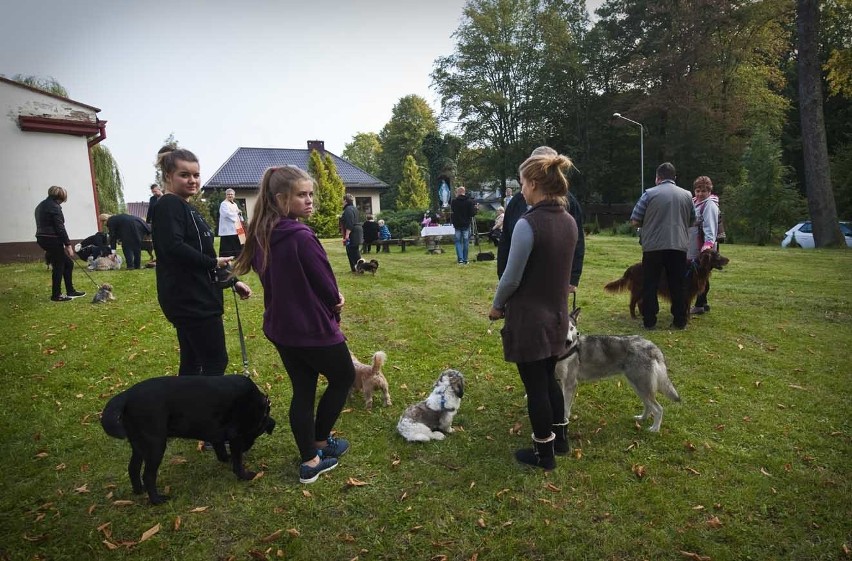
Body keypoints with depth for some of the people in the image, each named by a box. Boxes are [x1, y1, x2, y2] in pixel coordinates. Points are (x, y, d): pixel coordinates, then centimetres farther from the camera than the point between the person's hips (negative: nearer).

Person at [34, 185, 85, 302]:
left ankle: (70, 291, 19)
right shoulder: (54, 206, -13)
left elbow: (43, 225, 19)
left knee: (68, 263, 15)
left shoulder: (40, 206, 18)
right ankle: (56, 295, 6)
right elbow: (60, 227, -17)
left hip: (42, 239, 10)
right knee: (58, 266, 0)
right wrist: (68, 244, -15)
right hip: (52, 240, -10)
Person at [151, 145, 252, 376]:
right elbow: (173, 247, -27)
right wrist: (213, 262, -17)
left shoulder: (187, 208, 18)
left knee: (192, 362, 15)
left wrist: (233, 281, 14)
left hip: (195, 297, 10)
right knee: (215, 363, -6)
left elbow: (200, 252, 20)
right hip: (188, 298, -10)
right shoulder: (168, 206, -11)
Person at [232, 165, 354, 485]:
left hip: (281, 327, 7)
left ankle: (310, 461, 25)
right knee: (343, 378, 17)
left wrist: (329, 301, 2)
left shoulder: (261, 235, 1)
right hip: (314, 328, -7)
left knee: (302, 390, 16)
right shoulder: (301, 237, -25)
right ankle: (320, 444, 29)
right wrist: (334, 305, 5)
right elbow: (327, 286, -19)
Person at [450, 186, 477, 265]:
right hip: (466, 224, 0)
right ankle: (465, 260, 10)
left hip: (457, 224, 0)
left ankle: (460, 259, -4)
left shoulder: (454, 201, -7)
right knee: (466, 242, 9)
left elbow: (452, 211, 3)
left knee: (458, 241, 8)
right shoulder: (469, 201, -7)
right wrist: (475, 208, 9)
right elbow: (472, 213, -9)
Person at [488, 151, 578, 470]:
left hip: (529, 318, -7)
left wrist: (497, 306, 0)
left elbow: (512, 276, -17)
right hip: (557, 314, 7)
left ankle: (544, 453, 22)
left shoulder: (528, 224, -22)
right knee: (549, 378, 23)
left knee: (535, 386, 7)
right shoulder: (569, 222, 2)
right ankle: (559, 438, 38)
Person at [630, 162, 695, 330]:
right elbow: (692, 221, 21)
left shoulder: (650, 193, -3)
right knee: (677, 285, 10)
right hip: (679, 246, 3)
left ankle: (649, 321, 7)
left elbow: (634, 221, -2)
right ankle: (680, 321, 15)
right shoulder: (687, 195, 9)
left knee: (650, 285, 5)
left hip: (653, 246, -3)